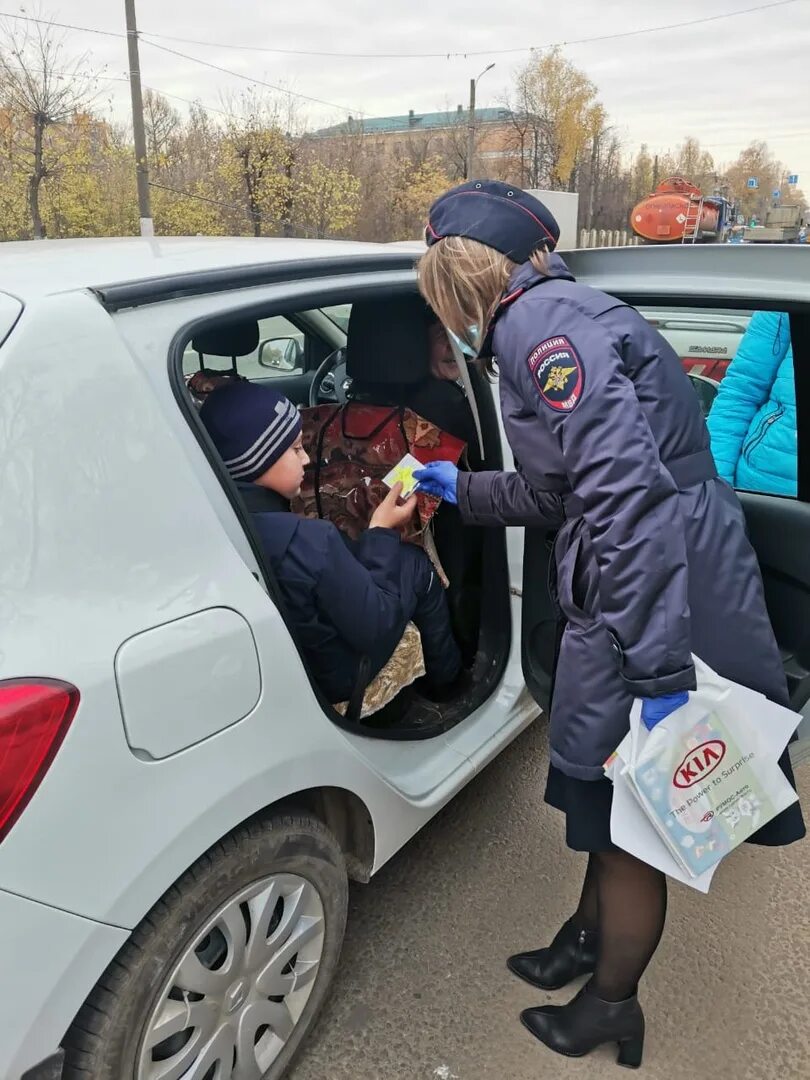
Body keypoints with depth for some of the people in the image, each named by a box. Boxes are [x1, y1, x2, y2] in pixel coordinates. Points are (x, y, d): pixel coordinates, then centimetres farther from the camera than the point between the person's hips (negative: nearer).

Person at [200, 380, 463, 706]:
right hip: (332, 678, -6)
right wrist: (381, 531, -13)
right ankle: (446, 685, 28)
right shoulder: (307, 541, -35)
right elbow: (374, 628, -22)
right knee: (416, 566, 7)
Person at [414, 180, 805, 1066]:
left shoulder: (542, 322, -17)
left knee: (628, 823, 11)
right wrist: (464, 490, 35)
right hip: (622, 600, 9)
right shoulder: (549, 320, 15)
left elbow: (630, 495, -28)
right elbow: (563, 492, 23)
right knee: (605, 799, 25)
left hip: (661, 607, -9)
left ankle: (612, 1008, 36)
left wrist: (658, 672, -29)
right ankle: (586, 941, 49)